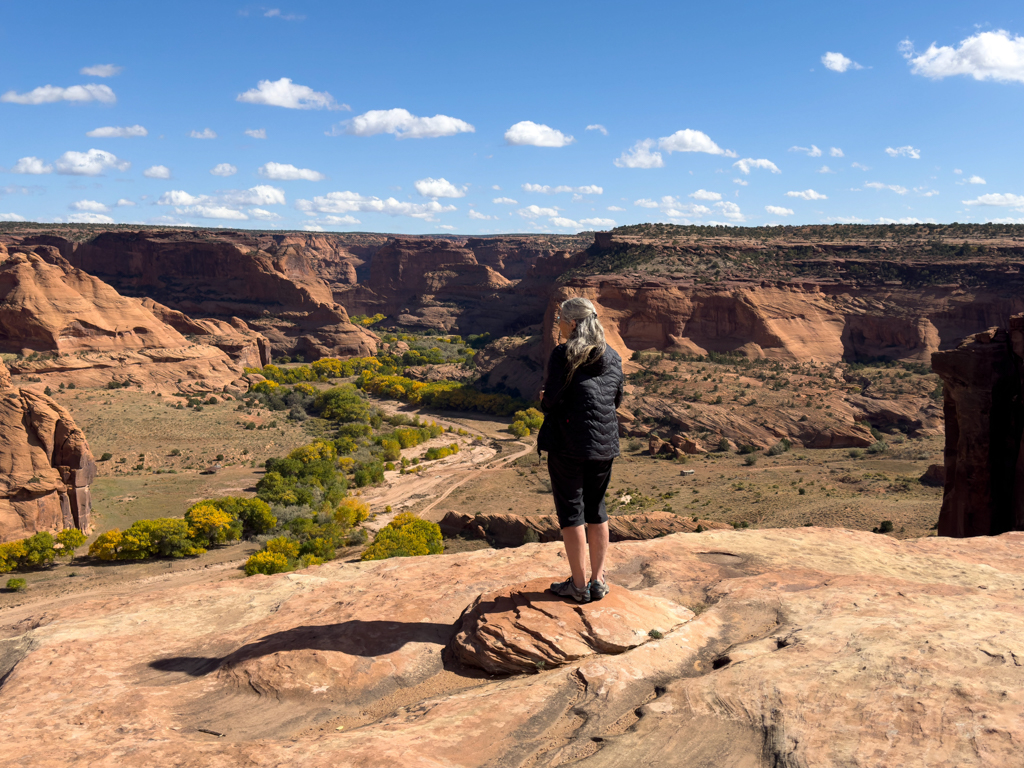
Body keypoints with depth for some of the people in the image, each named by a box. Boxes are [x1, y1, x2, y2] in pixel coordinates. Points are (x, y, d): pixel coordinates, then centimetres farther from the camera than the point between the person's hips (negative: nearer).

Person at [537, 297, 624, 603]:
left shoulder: (563, 355, -12)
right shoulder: (613, 357, 6)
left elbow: (550, 400, -15)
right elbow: (616, 399, 13)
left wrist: (543, 402, 7)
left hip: (569, 442, -6)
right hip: (605, 443, 6)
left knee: (571, 512, 5)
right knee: (596, 509, 16)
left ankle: (579, 584, 12)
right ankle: (598, 580, 21)